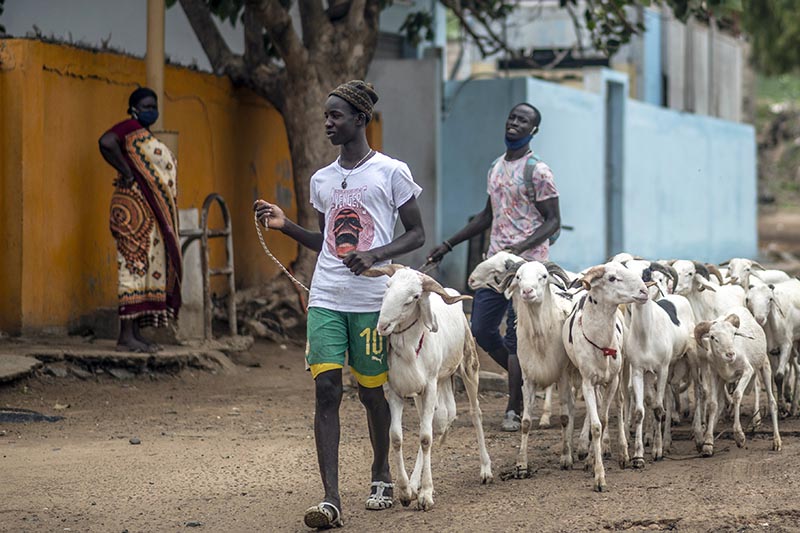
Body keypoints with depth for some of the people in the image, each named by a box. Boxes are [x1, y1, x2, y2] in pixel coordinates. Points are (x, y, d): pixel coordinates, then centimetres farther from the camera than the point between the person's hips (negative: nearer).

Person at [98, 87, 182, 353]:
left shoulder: (146, 136, 22)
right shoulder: (130, 128, -8)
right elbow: (106, 142, -28)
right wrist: (127, 173, -20)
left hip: (153, 211, 10)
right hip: (135, 205, -10)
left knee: (148, 267, 9)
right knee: (135, 264, -12)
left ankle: (135, 333, 10)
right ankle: (126, 336, -15)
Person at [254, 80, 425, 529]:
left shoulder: (391, 172, -2)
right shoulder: (322, 180, 14)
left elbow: (417, 235, 0)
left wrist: (375, 255, -15)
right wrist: (286, 226, 9)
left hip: (372, 300, -4)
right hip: (326, 299, 4)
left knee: (372, 390, 7)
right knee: (326, 388, -9)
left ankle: (382, 475, 33)